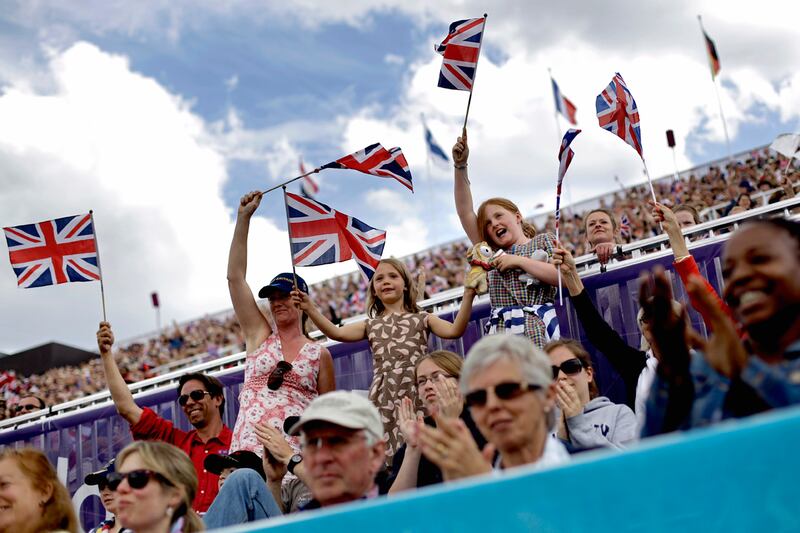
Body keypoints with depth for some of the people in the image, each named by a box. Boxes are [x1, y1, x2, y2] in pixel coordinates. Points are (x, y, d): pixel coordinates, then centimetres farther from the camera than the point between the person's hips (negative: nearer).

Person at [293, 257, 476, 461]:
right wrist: (311, 309, -5)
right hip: (384, 397, 2)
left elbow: (454, 331, 0)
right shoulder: (371, 325, 20)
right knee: (386, 453, -5)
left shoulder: (422, 318, 14)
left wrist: (467, 297, -13)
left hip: (416, 393, -2)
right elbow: (337, 333, 7)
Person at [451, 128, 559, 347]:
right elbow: (465, 212, 16)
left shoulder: (544, 240, 16)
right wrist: (460, 166, 7)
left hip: (538, 331, -3)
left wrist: (519, 261, -2)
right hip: (501, 338, 3)